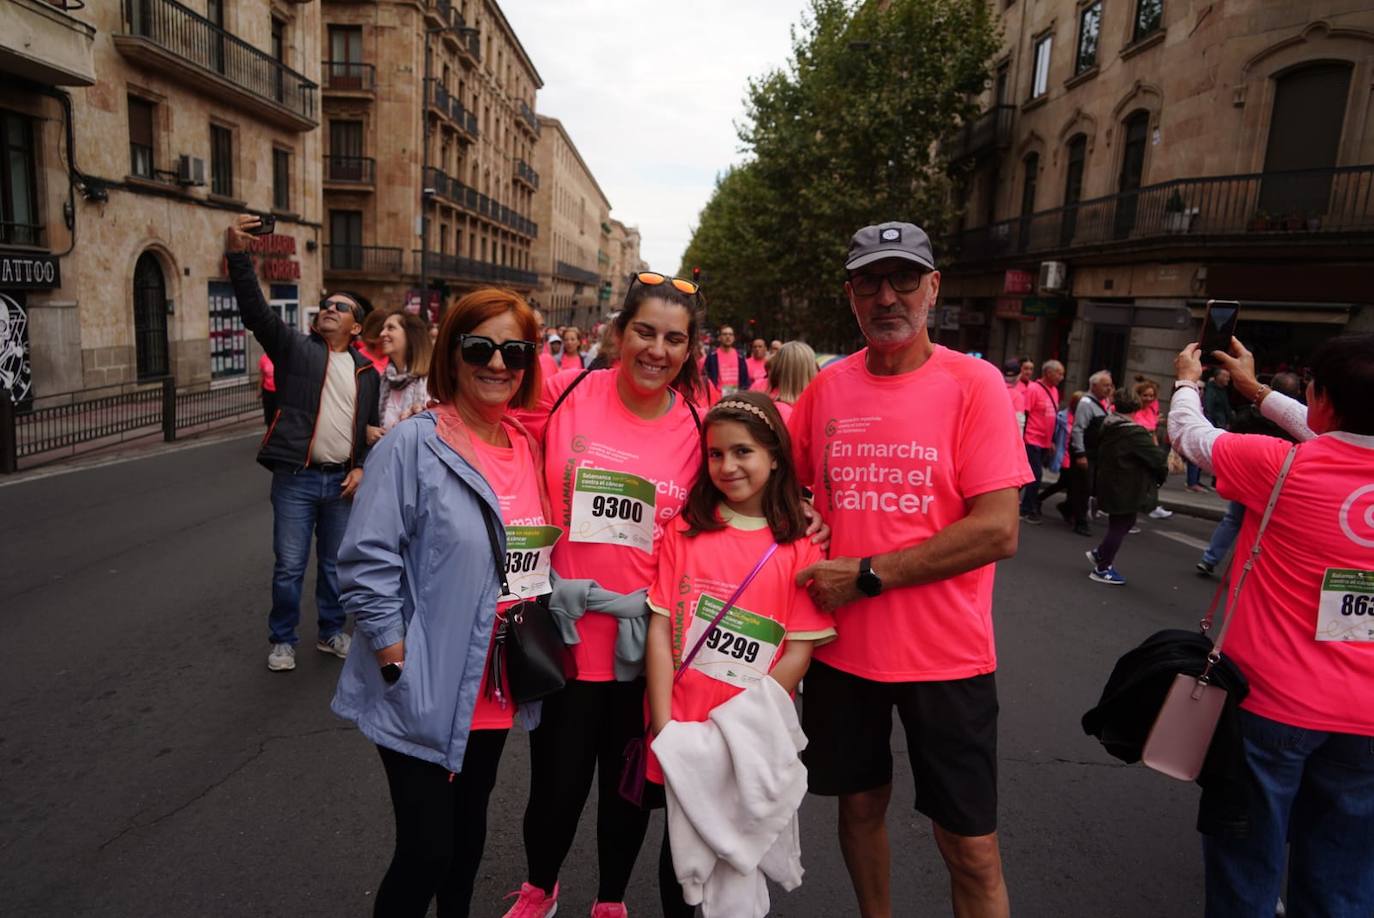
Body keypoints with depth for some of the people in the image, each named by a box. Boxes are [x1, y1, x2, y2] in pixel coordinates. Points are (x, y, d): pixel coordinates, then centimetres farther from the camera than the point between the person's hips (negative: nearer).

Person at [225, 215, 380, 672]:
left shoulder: (366, 371, 10)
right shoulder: (295, 347, 1)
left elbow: (371, 426, 14)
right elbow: (256, 310, -14)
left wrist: (361, 468, 1)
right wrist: (238, 255, -27)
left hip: (341, 481, 3)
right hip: (296, 479, -3)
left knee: (335, 565, 14)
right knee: (289, 566, 2)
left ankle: (331, 633, 31)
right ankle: (282, 640, 20)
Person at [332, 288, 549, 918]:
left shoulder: (531, 448, 2)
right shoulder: (413, 445, -15)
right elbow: (367, 568, -16)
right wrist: (401, 671, -16)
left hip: (497, 692, 6)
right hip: (424, 695, -5)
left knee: (469, 827, 24)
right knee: (426, 851, 5)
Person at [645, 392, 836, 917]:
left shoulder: (799, 546, -6)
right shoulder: (684, 531, 0)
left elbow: (799, 651, -8)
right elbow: (660, 627, -4)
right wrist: (663, 723, -10)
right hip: (680, 734, 1)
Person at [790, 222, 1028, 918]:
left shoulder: (973, 384, -10)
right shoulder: (826, 388, 1)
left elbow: (998, 530, -17)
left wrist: (866, 574, -18)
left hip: (945, 655, -3)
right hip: (842, 647, 4)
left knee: (971, 848, 7)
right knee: (860, 804, 21)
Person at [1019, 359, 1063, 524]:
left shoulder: (1054, 390, 11)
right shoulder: (1033, 389, -12)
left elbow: (1054, 417, 17)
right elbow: (1023, 414, -13)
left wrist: (1052, 441, 18)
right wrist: (1022, 439, -16)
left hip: (1045, 443, 7)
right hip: (1032, 441, -7)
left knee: (1035, 476, 11)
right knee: (1035, 476, -4)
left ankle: (1027, 509, 21)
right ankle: (1029, 511, 7)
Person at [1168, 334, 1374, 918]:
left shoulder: (1282, 466, -17)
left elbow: (1188, 432, -1)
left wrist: (1187, 381, 19)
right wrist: (1257, 391, 26)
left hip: (1272, 701, -4)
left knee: (1247, 868, 12)